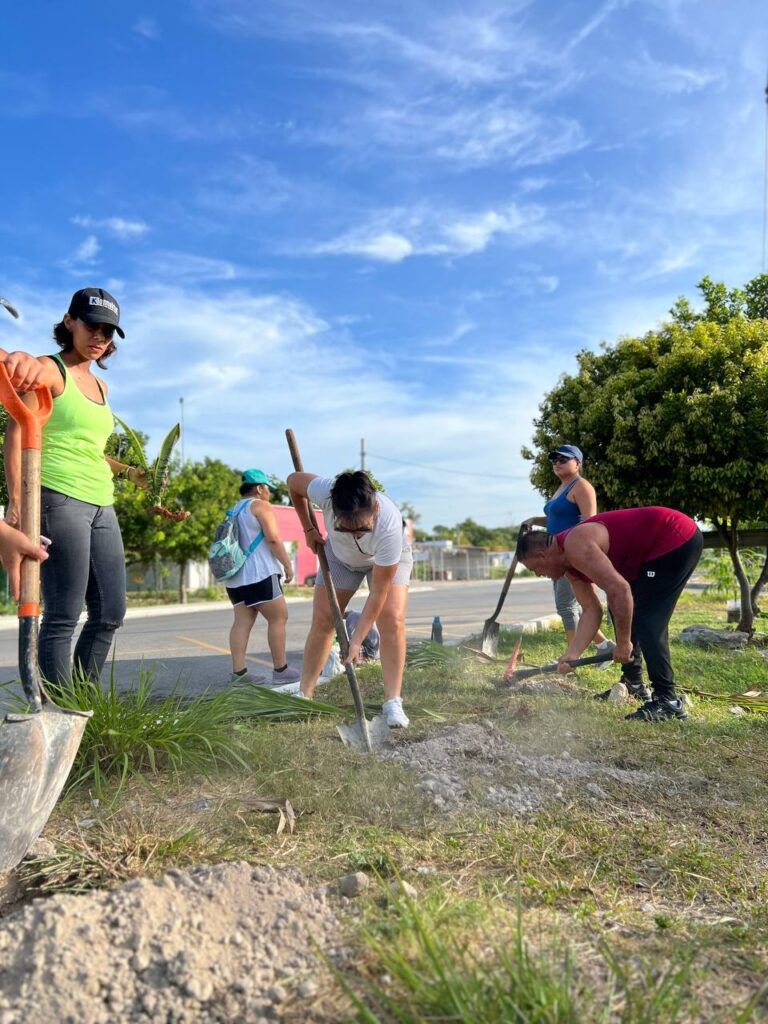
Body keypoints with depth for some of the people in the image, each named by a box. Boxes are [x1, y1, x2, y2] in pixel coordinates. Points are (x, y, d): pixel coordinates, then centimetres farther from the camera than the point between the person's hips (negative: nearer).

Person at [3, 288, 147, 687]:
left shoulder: (99, 385, 20)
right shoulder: (49, 370, -2)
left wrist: (128, 472, 20)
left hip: (101, 506, 8)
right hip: (59, 500, -8)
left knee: (110, 613, 9)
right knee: (63, 616, -6)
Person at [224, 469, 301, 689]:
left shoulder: (234, 511, 21)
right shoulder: (260, 506, -4)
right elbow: (273, 538, -14)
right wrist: (287, 564, -8)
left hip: (235, 577, 8)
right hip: (259, 574, -8)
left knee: (242, 622, 3)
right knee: (278, 618, -2)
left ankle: (238, 671, -3)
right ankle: (280, 670, -1)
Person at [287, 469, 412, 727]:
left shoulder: (389, 526, -45)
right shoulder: (325, 491, -40)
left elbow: (378, 593, -36)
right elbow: (294, 481, -14)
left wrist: (356, 640, -33)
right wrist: (308, 529, -11)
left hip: (388, 559, -2)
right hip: (340, 555, 3)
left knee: (392, 621, -19)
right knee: (322, 621, 1)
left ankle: (393, 702, -11)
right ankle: (304, 695, 13)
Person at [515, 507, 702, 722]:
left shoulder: (575, 547, -23)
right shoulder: (570, 566, 8)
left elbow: (619, 589, -30)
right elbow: (591, 610, 7)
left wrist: (623, 643, -21)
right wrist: (571, 655, 0)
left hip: (678, 540, -10)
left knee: (647, 620, -14)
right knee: (620, 609, 14)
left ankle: (667, 700, -9)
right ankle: (633, 683, 23)